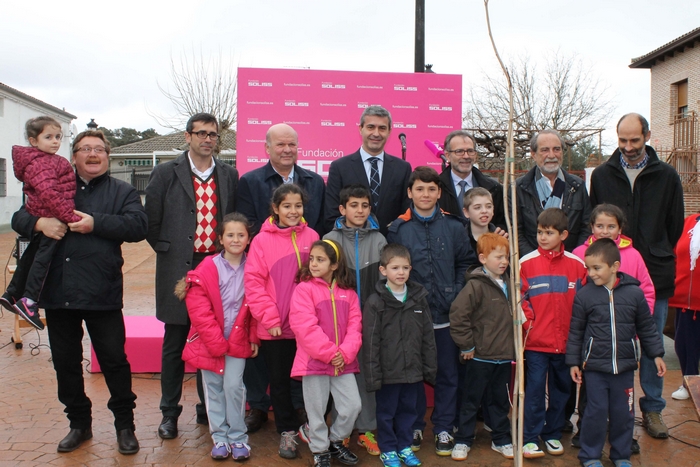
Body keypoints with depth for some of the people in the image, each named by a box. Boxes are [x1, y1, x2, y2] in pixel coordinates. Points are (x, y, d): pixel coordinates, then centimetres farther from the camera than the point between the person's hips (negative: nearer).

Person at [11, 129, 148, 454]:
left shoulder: (122, 192, 6)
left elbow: (138, 226, -10)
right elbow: (19, 218, 11)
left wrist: (96, 223, -20)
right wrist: (39, 223, -11)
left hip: (102, 293, -3)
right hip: (57, 291, 4)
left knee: (114, 360, 2)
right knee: (65, 362, 12)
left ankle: (125, 424, 18)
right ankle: (79, 423, 29)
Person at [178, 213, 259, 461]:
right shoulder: (207, 270, -9)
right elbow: (199, 310, -11)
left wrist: (254, 338, 0)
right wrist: (217, 343, -13)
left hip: (238, 340, 0)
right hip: (209, 341, 0)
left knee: (233, 386, -4)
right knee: (213, 389, 8)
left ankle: (238, 437, 12)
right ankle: (219, 437, 20)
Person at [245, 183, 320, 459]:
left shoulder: (311, 237, 1)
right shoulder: (263, 240, -6)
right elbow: (253, 282, -8)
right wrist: (269, 318, -12)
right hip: (274, 328, -1)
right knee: (279, 381, 11)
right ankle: (287, 431, 28)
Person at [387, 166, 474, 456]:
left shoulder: (454, 227, 2)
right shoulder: (397, 229, -1)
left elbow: (466, 263, 7)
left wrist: (456, 293, -3)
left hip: (446, 315, 1)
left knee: (448, 375, 9)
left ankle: (443, 429, 24)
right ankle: (414, 427, 26)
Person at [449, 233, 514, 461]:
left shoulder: (507, 283, 6)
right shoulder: (476, 285, -17)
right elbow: (457, 314, -23)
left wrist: (512, 345, 14)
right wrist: (466, 346, -16)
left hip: (504, 356, 6)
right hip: (480, 356, -6)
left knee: (500, 400, 18)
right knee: (471, 401, 8)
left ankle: (501, 439, 32)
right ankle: (463, 441, 20)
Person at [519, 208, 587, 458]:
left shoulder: (577, 264, 1)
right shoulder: (526, 263, -5)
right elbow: (519, 299, -2)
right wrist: (528, 324, -10)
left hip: (566, 342, 3)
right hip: (536, 342, -3)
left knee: (561, 389, 13)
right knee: (535, 388, 0)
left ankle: (553, 434, 29)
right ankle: (530, 438, 11)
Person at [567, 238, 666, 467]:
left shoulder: (634, 293, -4)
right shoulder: (584, 295, -7)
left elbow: (647, 328, 8)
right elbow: (576, 332, 0)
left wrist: (656, 354, 8)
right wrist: (573, 362, 1)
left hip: (625, 366, 2)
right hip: (595, 366, -1)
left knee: (623, 412, 11)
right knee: (596, 412, 4)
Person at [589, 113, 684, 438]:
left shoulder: (667, 176, 3)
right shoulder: (602, 175, 5)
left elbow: (675, 225, 9)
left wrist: (656, 255, 7)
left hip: (655, 274, 0)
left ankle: (653, 408, 21)